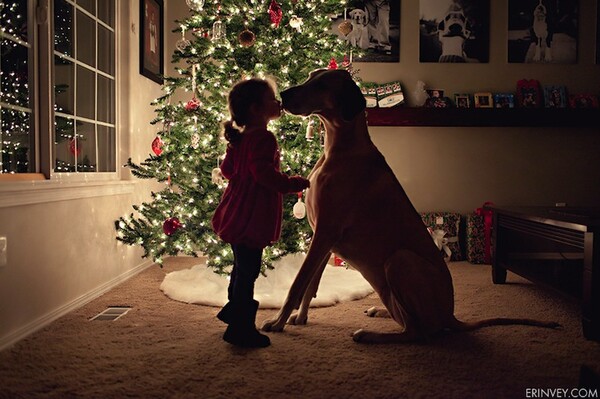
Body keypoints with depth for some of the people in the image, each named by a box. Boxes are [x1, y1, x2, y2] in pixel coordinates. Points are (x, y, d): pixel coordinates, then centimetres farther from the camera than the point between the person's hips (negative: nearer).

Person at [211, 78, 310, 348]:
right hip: (251, 218, -10)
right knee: (248, 270, -3)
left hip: (237, 213, 10)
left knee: (242, 267, 24)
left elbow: (227, 168, 20)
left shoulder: (239, 139, 13)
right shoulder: (263, 138, -17)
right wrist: (295, 183, -18)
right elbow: (264, 173, -27)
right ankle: (241, 329, 4)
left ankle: (234, 310, 40)